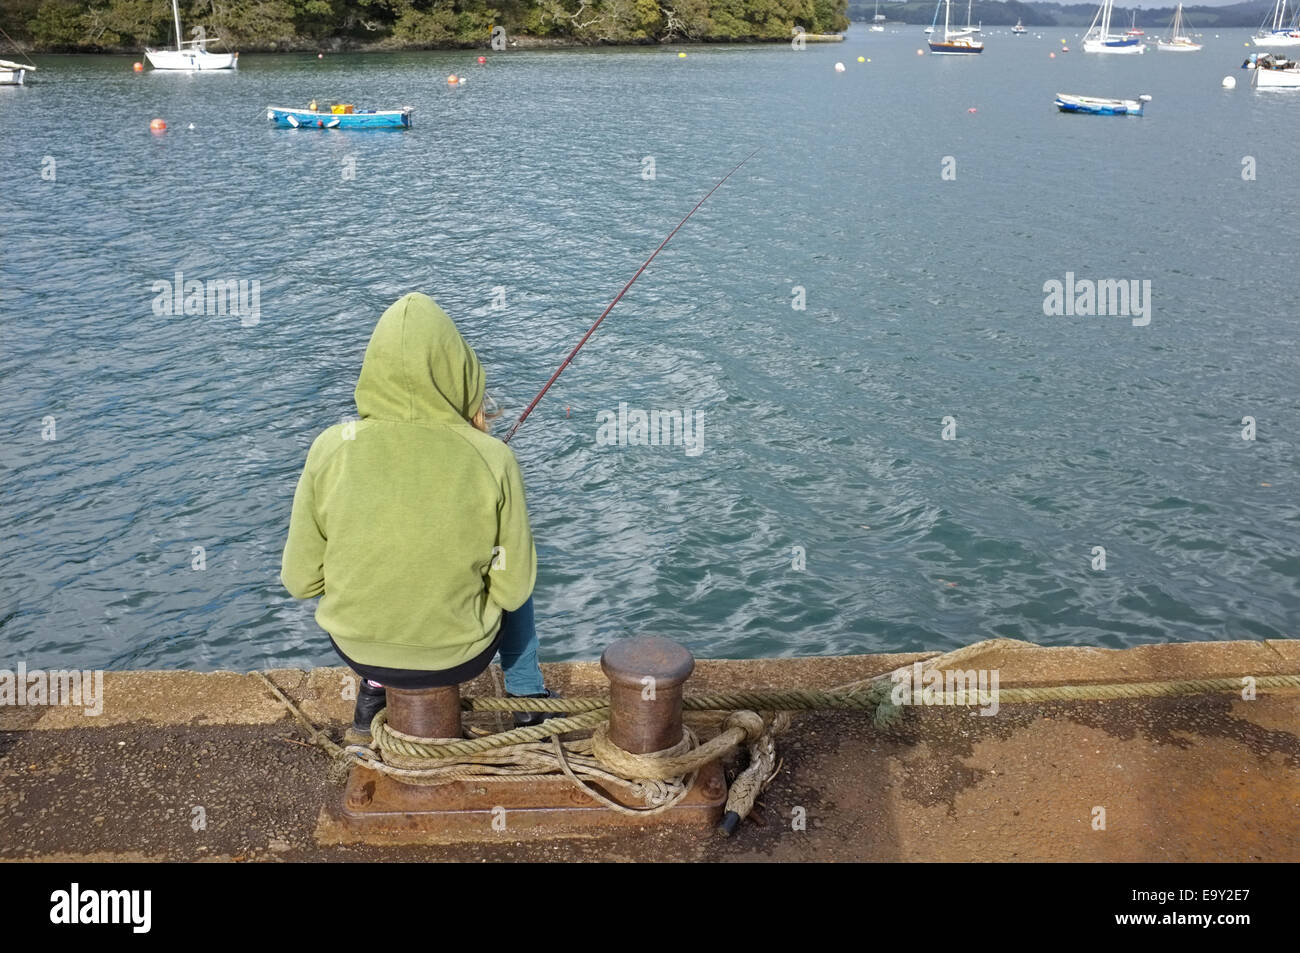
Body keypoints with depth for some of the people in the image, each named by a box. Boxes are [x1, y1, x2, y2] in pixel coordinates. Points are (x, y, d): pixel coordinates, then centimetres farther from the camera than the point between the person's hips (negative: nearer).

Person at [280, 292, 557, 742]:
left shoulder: (331, 449, -19)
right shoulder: (492, 459, -22)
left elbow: (300, 581, -9)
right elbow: (513, 589, -12)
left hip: (357, 648, 2)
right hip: (459, 655, -1)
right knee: (510, 579, 31)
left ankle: (373, 692, 38)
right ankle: (528, 701, 40)